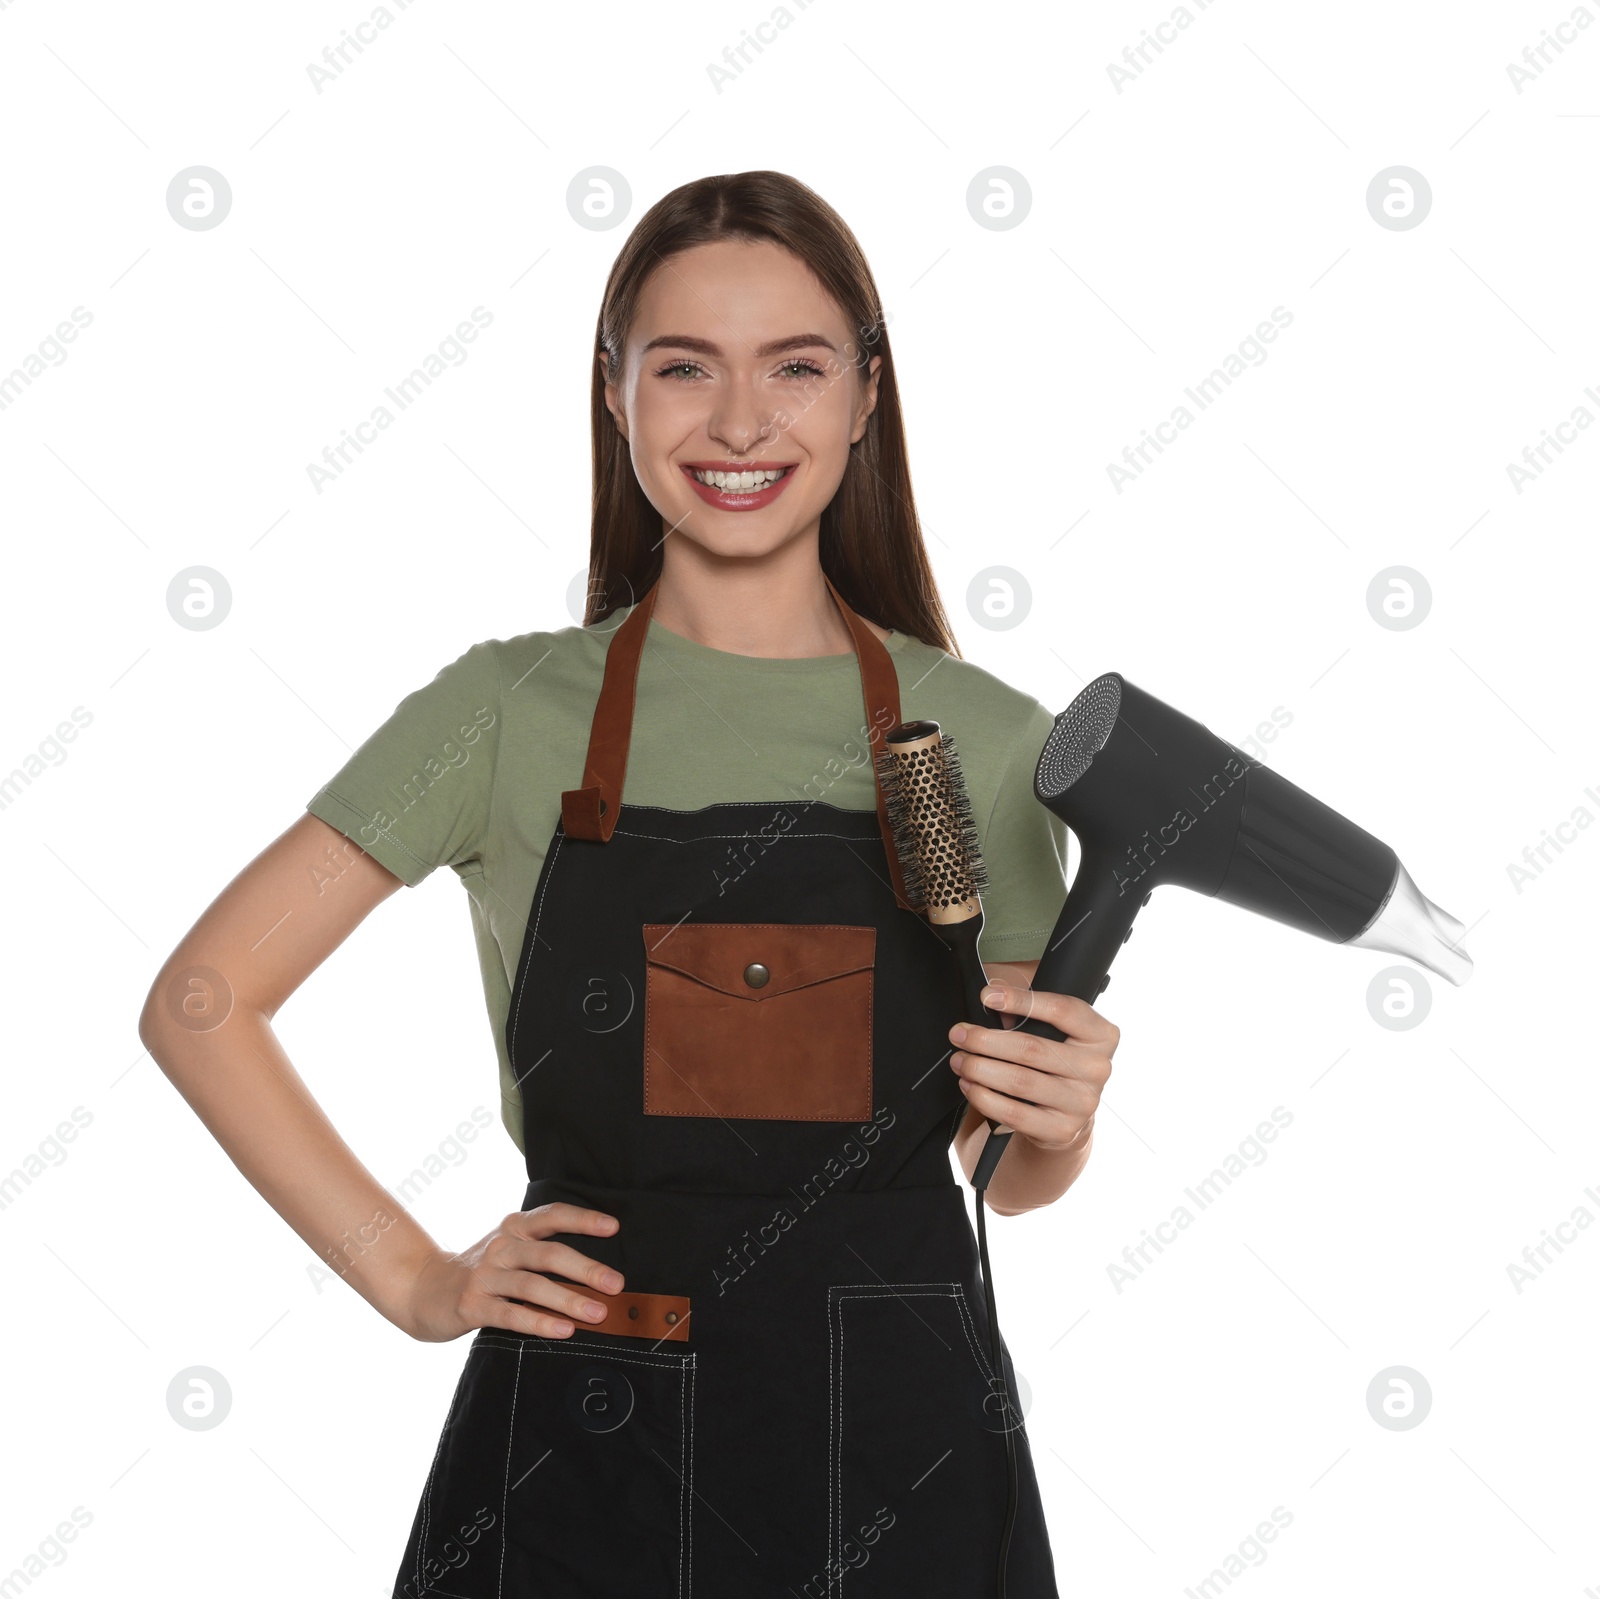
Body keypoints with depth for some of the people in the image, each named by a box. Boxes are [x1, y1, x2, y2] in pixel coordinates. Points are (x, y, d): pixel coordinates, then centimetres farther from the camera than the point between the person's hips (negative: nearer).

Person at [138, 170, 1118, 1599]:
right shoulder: (514, 712, -5)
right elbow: (199, 1003, 0)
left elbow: (1005, 1167, 8)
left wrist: (1059, 1124, -14)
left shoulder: (986, 738, -2)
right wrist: (414, 1279, -4)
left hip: (895, 1437, 2)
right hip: (583, 1434, -1)